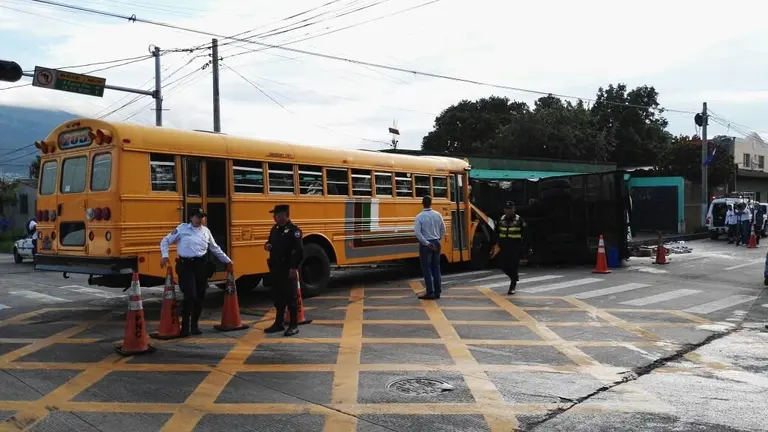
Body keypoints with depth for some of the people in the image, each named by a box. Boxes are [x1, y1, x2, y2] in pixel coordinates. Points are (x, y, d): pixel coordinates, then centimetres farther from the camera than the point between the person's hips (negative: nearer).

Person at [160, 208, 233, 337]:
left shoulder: (206, 231, 12)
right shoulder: (182, 229, 1)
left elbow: (215, 249, 21)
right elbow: (165, 241, 7)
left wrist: (228, 261, 23)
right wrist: (165, 256, -9)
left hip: (201, 265, 4)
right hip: (186, 265, -4)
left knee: (200, 296, 7)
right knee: (190, 296, -13)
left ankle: (195, 323, 25)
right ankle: (185, 326, 1)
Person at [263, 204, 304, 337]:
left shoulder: (293, 230, -14)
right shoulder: (275, 229, 12)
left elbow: (299, 251, -19)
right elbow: (271, 243, 27)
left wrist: (294, 268, -22)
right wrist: (268, 246, 3)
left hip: (288, 270, -8)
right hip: (276, 269, 8)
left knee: (291, 297, -1)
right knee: (278, 297, 14)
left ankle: (294, 325, 7)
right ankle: (279, 323, 24)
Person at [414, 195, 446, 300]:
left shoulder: (420, 216, -12)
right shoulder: (437, 215, 2)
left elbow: (417, 232, -19)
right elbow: (443, 230, 7)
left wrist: (427, 243, -15)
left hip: (425, 245, -4)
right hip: (436, 244, 5)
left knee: (427, 269, 1)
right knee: (436, 268, 11)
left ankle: (430, 293, 0)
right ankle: (437, 292, 14)